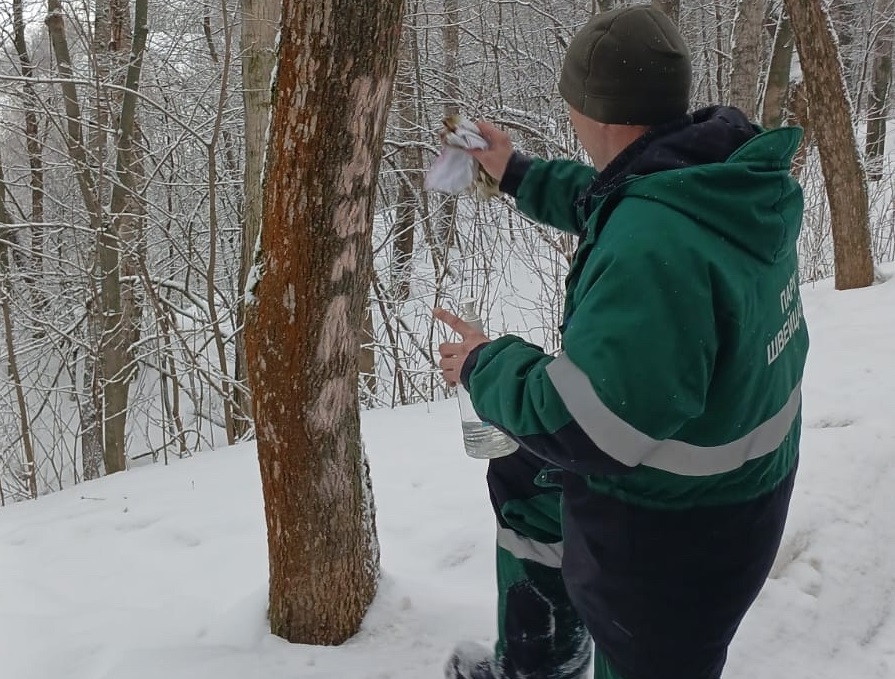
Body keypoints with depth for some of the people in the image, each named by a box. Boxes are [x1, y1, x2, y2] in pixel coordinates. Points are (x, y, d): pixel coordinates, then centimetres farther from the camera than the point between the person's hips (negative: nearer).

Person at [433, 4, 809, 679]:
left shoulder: (652, 244, -37)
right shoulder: (729, 179, -7)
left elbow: (583, 424, -33)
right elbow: (611, 203, 15)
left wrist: (486, 365, -16)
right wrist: (520, 174, 23)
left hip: (672, 529, -9)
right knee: (524, 479, 28)